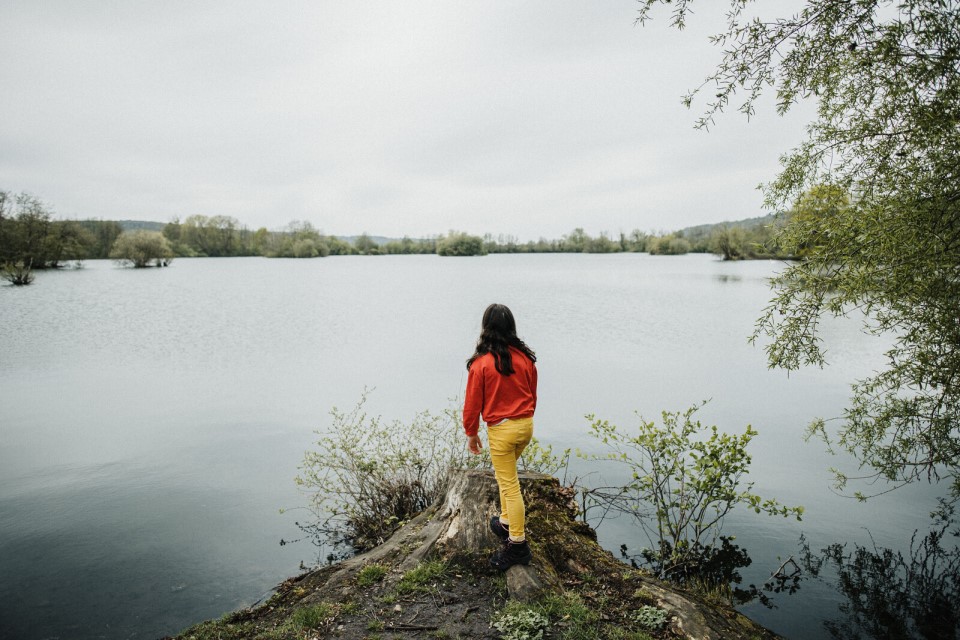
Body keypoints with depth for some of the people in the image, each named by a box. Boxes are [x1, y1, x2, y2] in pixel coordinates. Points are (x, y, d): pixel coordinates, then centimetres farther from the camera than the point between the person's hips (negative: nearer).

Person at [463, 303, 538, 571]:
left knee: (510, 485, 5)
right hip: (526, 425, 6)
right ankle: (506, 522, 35)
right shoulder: (525, 357, -3)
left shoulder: (481, 363, -16)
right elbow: (532, 394, 8)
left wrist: (471, 433, 4)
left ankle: (518, 544, 13)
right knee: (505, 474, 26)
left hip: (501, 430, -5)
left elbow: (473, 403, -10)